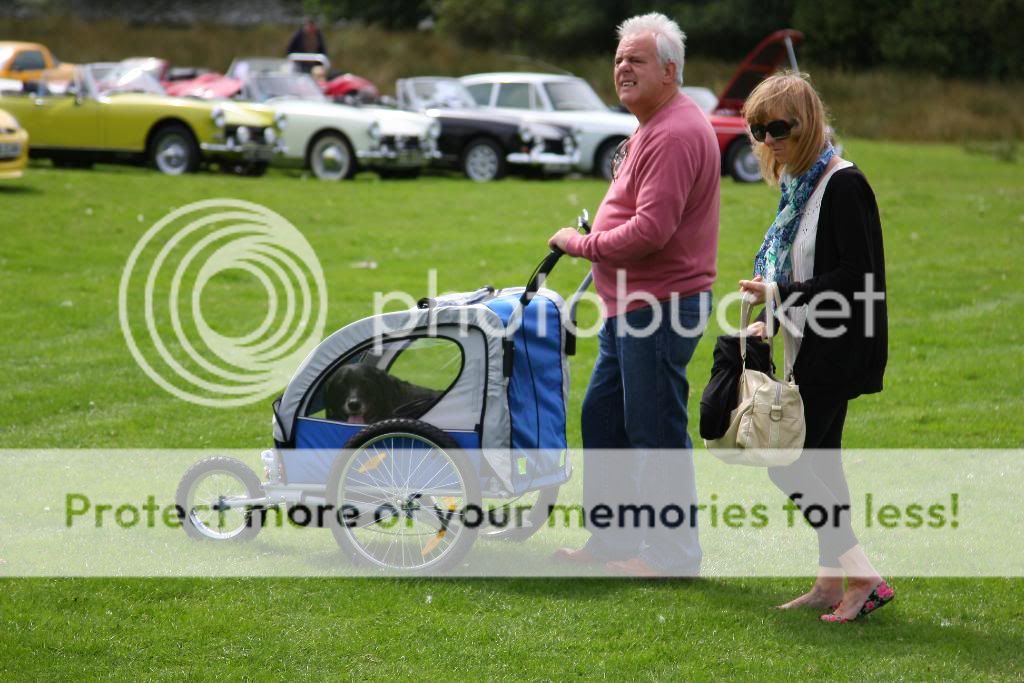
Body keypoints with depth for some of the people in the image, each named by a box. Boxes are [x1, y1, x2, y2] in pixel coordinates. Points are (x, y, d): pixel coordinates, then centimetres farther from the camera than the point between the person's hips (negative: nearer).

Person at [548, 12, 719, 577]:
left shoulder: (676, 133, -19)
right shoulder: (652, 127, 17)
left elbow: (651, 230, -25)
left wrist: (583, 244, -14)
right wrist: (592, 241, 14)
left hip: (660, 307, -11)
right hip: (631, 304, 11)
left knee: (657, 432, -4)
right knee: (602, 418, 16)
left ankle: (674, 553, 5)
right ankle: (611, 539, 26)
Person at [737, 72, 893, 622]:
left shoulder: (843, 185, -16)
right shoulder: (800, 185, 11)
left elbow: (857, 278, -21)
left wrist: (781, 297, -18)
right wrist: (771, 322, 10)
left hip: (837, 350, -9)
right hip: (813, 349, 9)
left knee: (788, 463, -10)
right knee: (818, 463, 12)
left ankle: (862, 577, -7)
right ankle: (831, 582, 20)